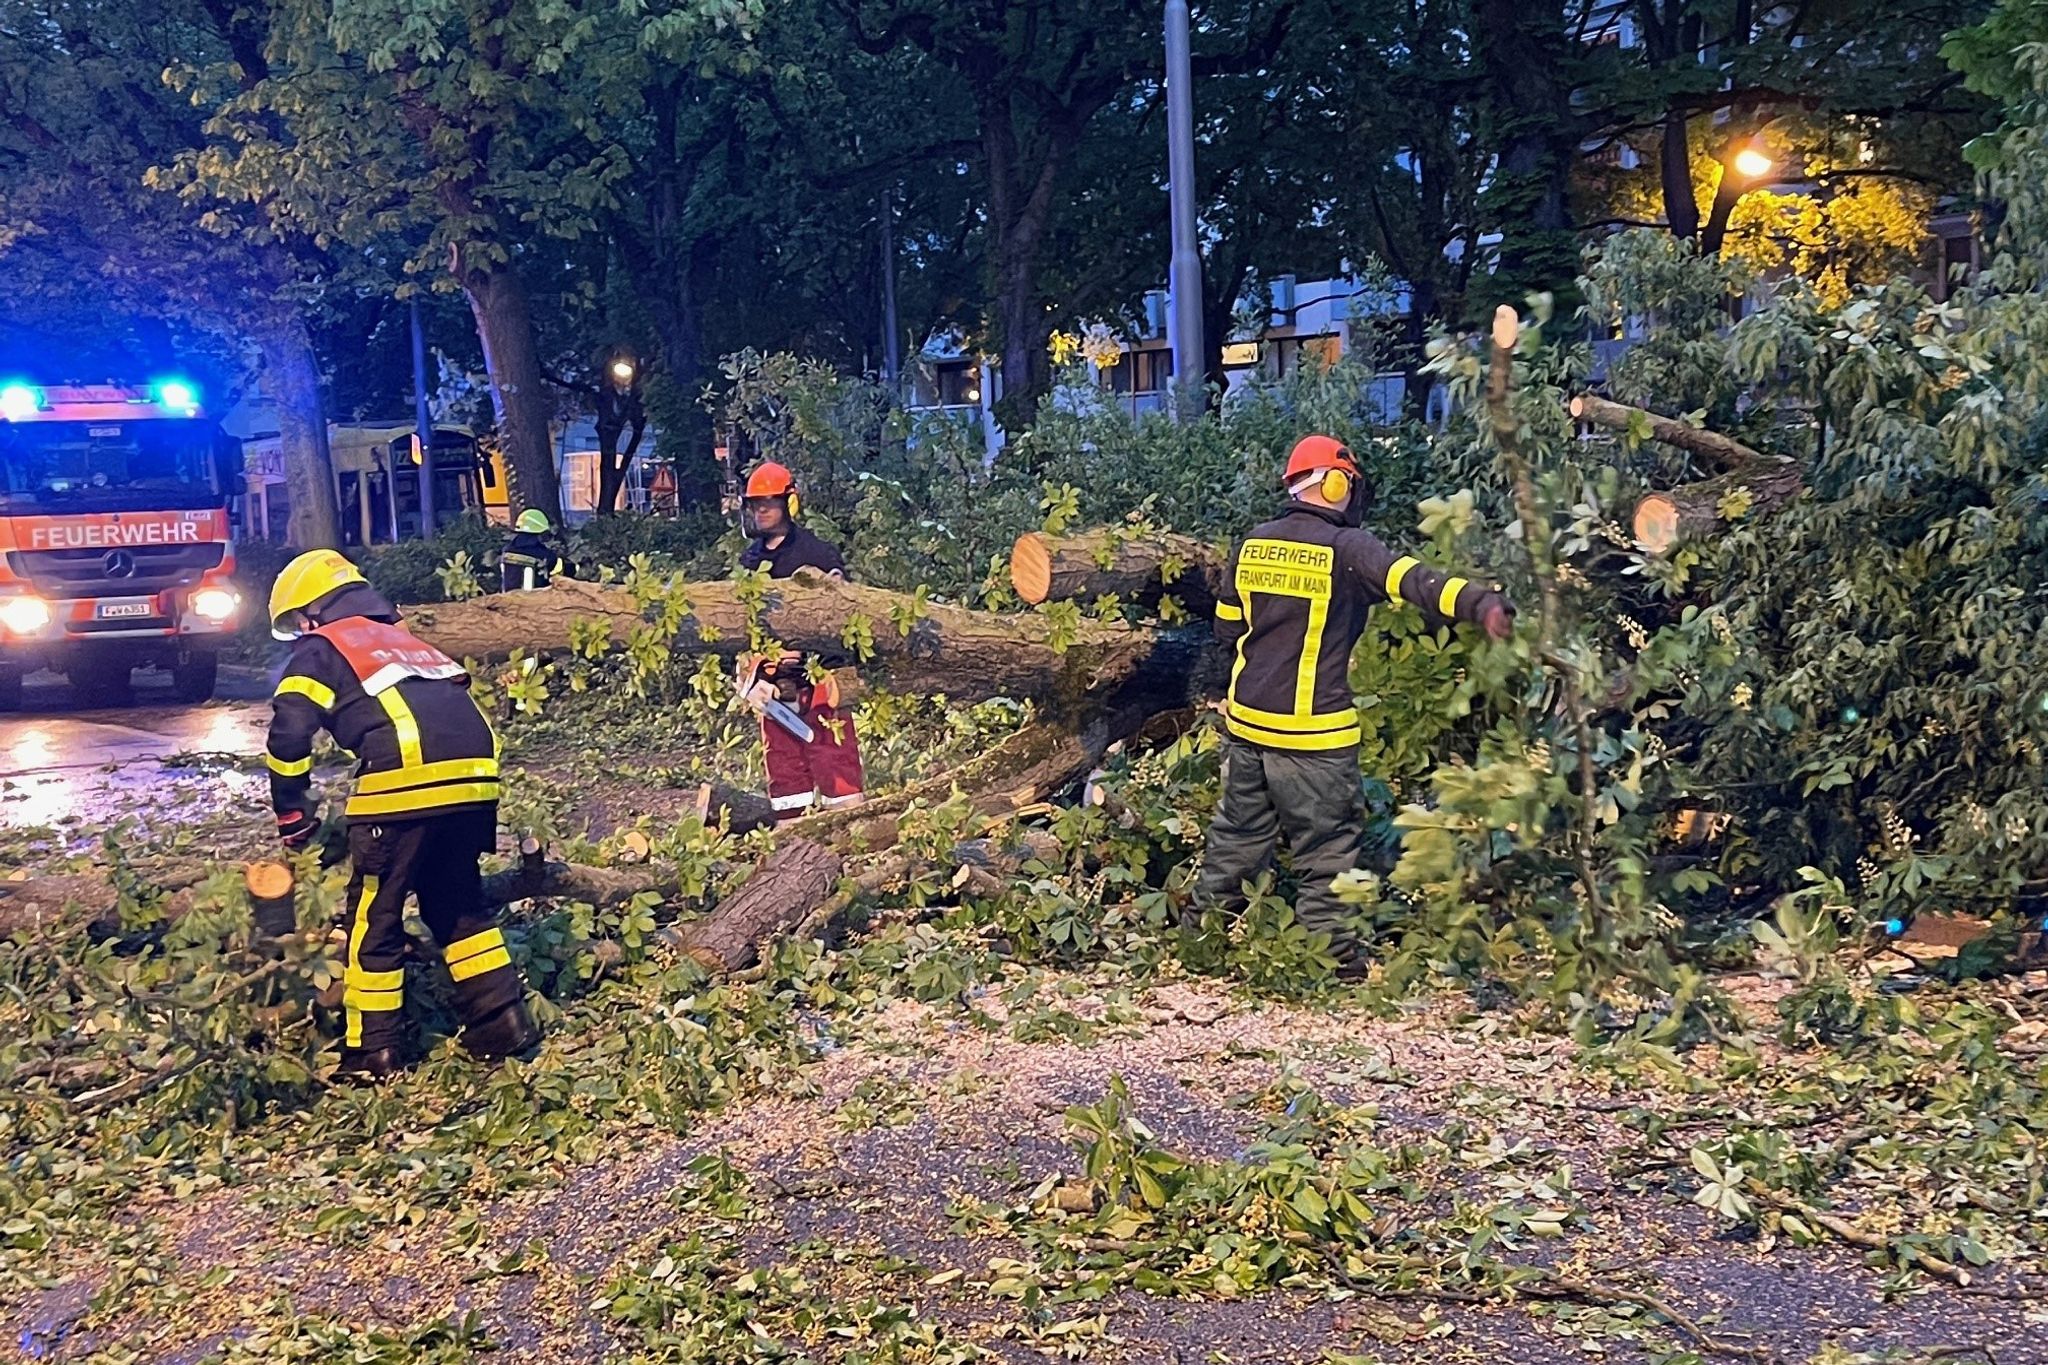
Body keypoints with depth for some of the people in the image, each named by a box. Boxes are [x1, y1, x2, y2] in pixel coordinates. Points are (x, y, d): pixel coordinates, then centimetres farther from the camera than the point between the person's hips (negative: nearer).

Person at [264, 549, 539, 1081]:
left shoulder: (320, 648, 15)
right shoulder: (405, 640, 35)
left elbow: (289, 734, 1)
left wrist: (293, 814, 12)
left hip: (405, 780, -6)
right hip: (474, 775, 6)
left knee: (374, 918, 8)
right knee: (458, 903, 23)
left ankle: (373, 1053, 12)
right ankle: (503, 1022, 19)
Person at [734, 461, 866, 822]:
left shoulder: (819, 554, -5)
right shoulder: (749, 560, 14)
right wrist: (746, 677, 5)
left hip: (817, 683, -6)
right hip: (772, 688, 6)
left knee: (836, 764, -7)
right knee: (783, 774, 9)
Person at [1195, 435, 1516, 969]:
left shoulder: (1253, 544, 6)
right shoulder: (1348, 548, -12)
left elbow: (1227, 628, 13)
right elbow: (1414, 581, -29)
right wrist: (1480, 603, -41)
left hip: (1247, 720, 6)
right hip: (1312, 731, -6)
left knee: (1238, 832, 20)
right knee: (1328, 845, 4)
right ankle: (1334, 956, 7)